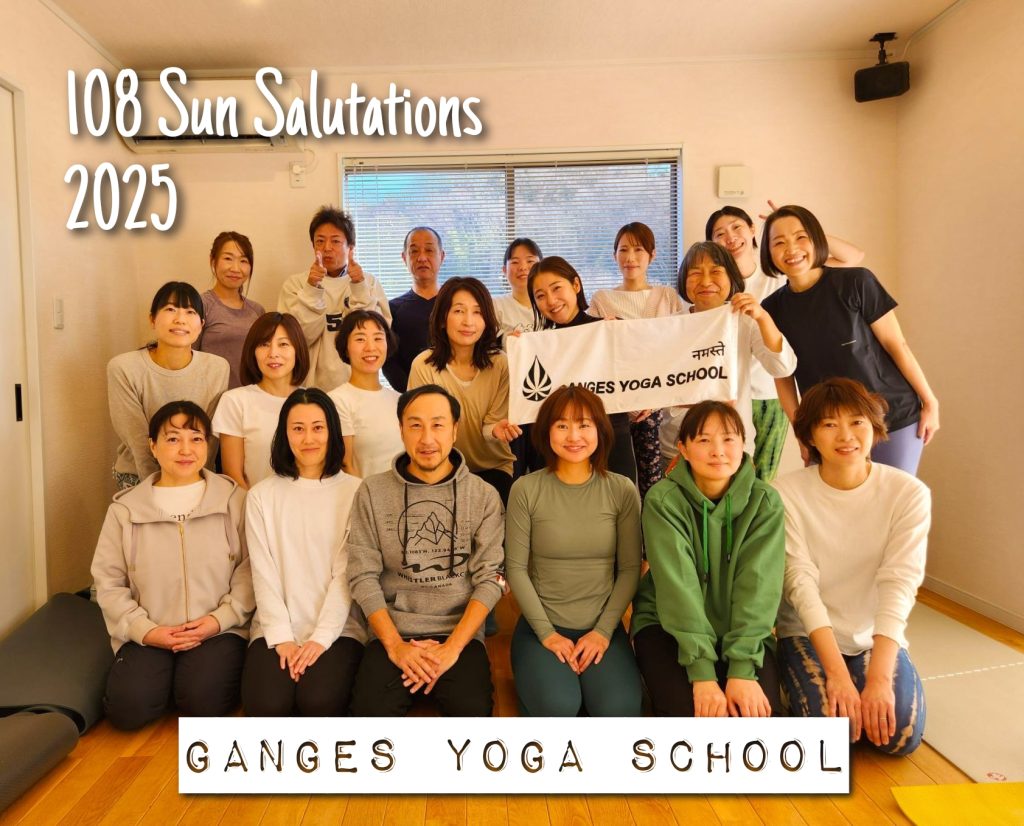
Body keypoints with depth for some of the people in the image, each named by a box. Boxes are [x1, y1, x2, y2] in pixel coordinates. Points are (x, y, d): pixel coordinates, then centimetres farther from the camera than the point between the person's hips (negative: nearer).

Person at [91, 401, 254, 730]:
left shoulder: (233, 498, 0)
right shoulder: (125, 508, 4)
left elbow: (250, 567, -2)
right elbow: (108, 582, 4)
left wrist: (222, 618, -13)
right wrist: (144, 629, -8)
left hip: (219, 630, -2)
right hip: (149, 636, 2)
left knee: (204, 701, -24)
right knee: (127, 708, -20)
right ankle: (166, 677, 12)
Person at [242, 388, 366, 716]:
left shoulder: (355, 492, 0)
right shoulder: (262, 495, 8)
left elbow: (346, 572, -4)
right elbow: (264, 574, 1)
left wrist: (321, 637, -13)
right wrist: (281, 637, -9)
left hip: (338, 627, -1)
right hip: (277, 628, 2)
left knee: (320, 702, -26)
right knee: (266, 705, -23)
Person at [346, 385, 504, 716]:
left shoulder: (484, 496, 2)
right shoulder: (373, 491, 3)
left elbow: (489, 578, -3)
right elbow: (363, 576, 0)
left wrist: (452, 647, -13)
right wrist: (395, 644, -10)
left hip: (460, 631, 0)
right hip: (391, 631, 0)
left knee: (472, 710, -25)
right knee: (371, 708, -25)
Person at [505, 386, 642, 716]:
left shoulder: (622, 490, 0)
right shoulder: (526, 490, -5)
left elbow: (630, 569, 1)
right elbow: (516, 568, -4)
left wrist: (603, 631, -8)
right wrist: (547, 633, -9)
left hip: (602, 627, 1)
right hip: (541, 625, -1)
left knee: (620, 710, -23)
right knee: (557, 706, -25)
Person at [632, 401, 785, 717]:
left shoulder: (764, 501, -8)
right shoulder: (664, 499, -14)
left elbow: (757, 584, -16)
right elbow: (678, 584, -21)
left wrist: (742, 668, -25)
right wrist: (702, 673, -27)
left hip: (741, 630, 2)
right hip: (667, 626, -2)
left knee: (757, 712, -22)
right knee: (688, 711, -25)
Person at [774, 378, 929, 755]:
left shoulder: (909, 494, -13)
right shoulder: (787, 493, -16)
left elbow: (899, 584, -19)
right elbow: (801, 582, -19)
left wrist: (878, 676, -27)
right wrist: (837, 671, -26)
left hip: (877, 637, 2)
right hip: (808, 634, -1)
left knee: (902, 735, -17)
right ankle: (799, 684, 13)